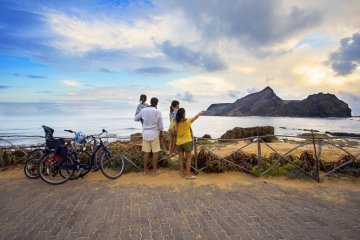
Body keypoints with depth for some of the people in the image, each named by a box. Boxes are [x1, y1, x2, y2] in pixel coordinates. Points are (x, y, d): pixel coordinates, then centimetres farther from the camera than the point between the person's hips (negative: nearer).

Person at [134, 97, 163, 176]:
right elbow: (160, 125, -4)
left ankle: (145, 170, 20)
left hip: (145, 133, 3)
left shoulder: (144, 110, -1)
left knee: (146, 152, 10)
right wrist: (161, 133, 12)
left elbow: (135, 119, 10)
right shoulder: (158, 112, -8)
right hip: (154, 134, -3)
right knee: (155, 152, 6)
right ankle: (154, 170, 12)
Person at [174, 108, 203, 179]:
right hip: (187, 141, -5)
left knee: (181, 158, 9)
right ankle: (188, 174, 3)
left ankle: (182, 173, 18)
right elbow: (195, 117, 4)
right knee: (188, 158, 2)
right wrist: (200, 113, 21)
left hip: (179, 142, 5)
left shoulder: (176, 122, 0)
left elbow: (175, 130, -10)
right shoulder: (187, 121, -11)